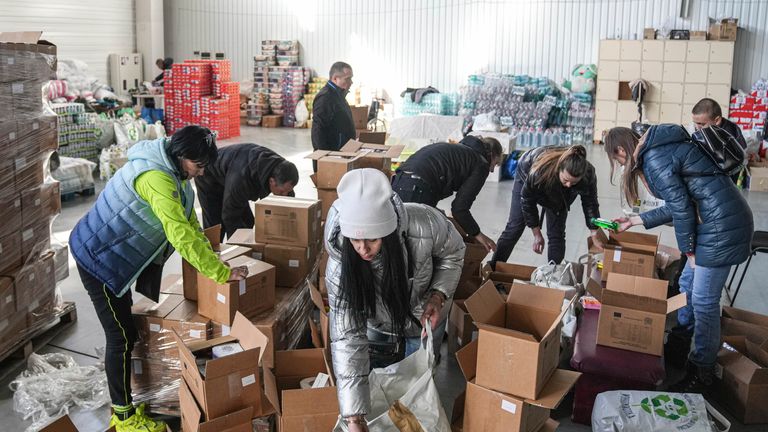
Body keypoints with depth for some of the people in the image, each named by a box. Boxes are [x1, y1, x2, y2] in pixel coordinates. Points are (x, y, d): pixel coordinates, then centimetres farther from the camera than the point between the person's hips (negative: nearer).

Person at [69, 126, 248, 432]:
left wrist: (207, 251, -1)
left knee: (126, 330, 18)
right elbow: (181, 235, -38)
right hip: (99, 260, -10)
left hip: (123, 256, 10)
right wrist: (222, 273, -35)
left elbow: (187, 219, 9)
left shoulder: (174, 171, 0)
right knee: (122, 336, -3)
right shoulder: (157, 178, -32)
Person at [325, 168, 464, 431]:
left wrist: (438, 296, -31)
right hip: (375, 321, 0)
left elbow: (453, 253, -15)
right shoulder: (339, 265, -38)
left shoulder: (424, 225, -41)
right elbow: (347, 338, -36)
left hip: (423, 318, 0)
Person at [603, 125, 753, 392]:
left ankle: (702, 374, 10)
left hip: (722, 225, -10)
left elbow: (681, 207, -16)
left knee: (703, 300, -2)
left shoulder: (654, 159, -16)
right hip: (723, 218, 10)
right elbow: (676, 206, 19)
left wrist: (688, 250, -4)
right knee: (688, 283, 20)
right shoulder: (657, 150, 15)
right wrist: (634, 221, 26)